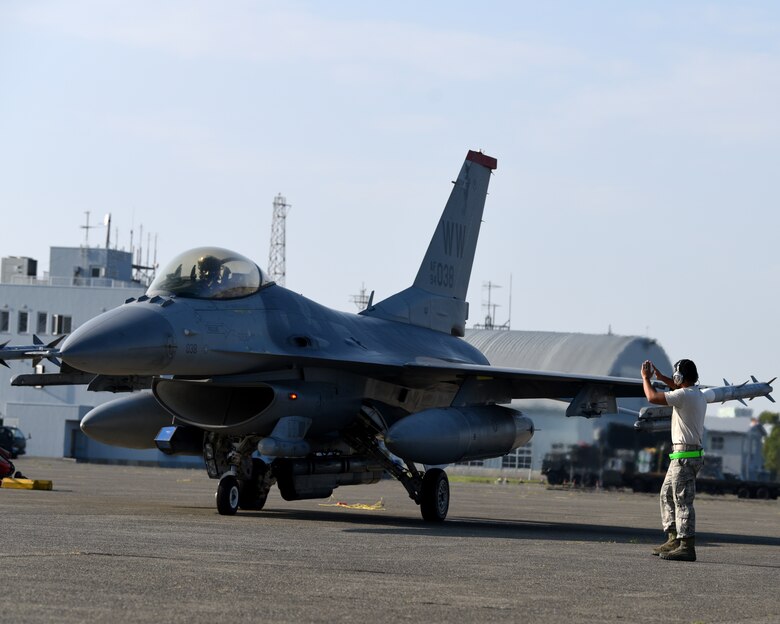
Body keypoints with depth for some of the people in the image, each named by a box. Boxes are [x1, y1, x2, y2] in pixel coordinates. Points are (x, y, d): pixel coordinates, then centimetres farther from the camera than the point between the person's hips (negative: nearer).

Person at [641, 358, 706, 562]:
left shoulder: (684, 396, -16)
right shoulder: (698, 395, 13)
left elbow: (652, 397, -18)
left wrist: (646, 377, -1)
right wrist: (660, 377, 37)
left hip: (684, 455, -10)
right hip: (684, 454, 10)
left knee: (682, 500, -10)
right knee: (667, 495, 17)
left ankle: (687, 546, -12)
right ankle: (673, 539, 18)